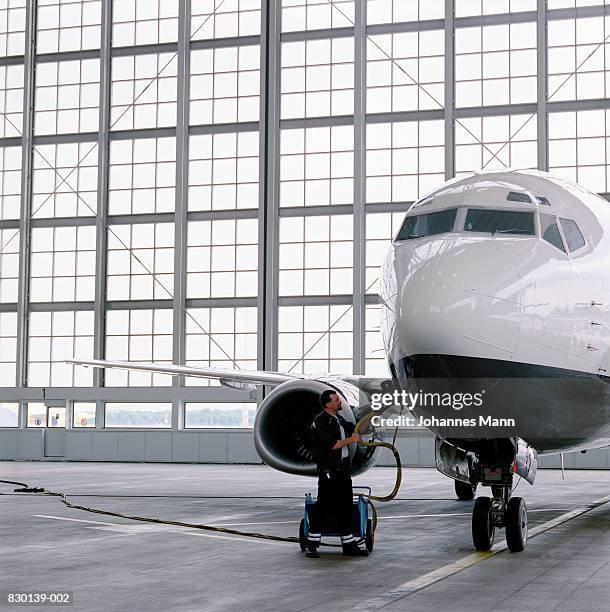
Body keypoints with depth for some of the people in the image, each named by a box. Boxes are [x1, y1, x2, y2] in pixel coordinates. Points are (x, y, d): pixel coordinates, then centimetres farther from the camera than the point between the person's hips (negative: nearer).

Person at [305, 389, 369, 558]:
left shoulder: (339, 419, 16)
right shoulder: (320, 422, -12)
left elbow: (355, 429, 29)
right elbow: (331, 444, -20)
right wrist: (351, 440, -10)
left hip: (343, 471, 9)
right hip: (328, 472, -9)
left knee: (345, 506, 9)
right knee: (324, 506, -7)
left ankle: (349, 544, 15)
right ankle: (312, 545, 0)